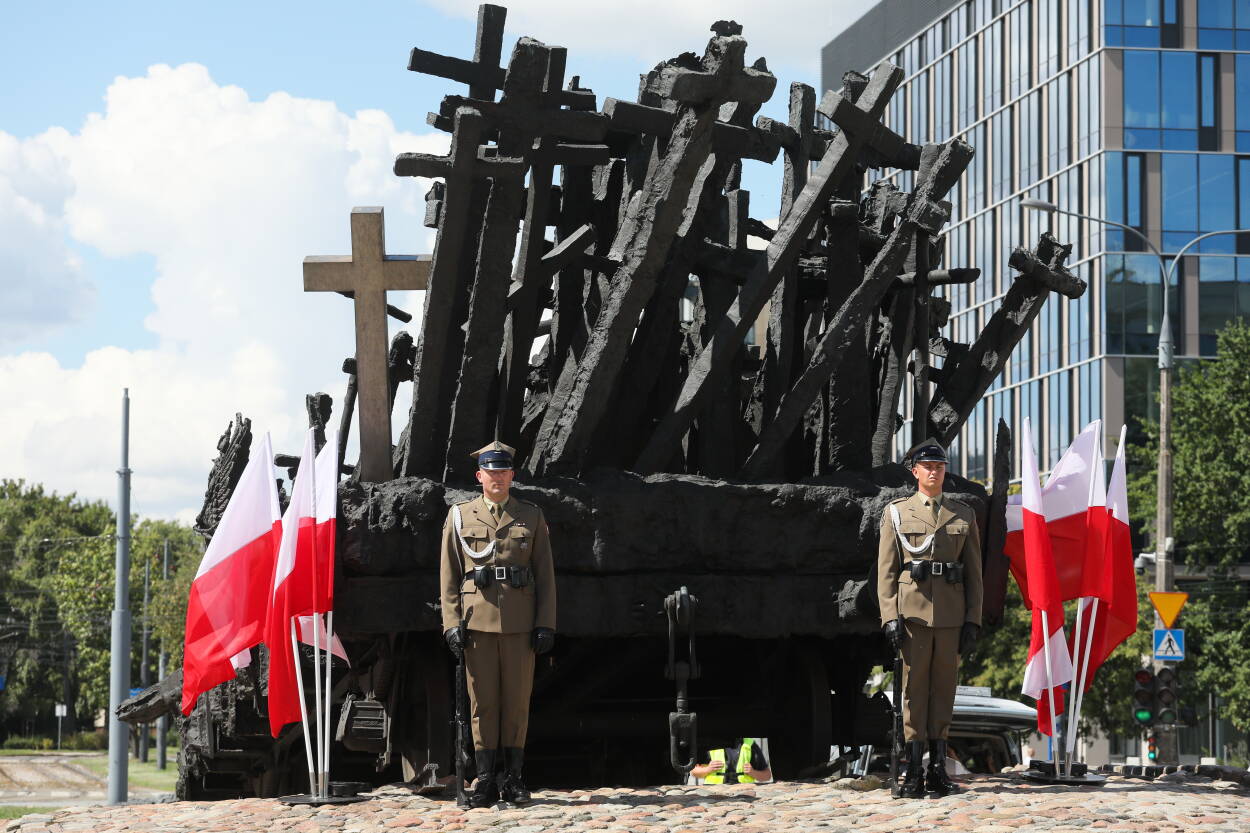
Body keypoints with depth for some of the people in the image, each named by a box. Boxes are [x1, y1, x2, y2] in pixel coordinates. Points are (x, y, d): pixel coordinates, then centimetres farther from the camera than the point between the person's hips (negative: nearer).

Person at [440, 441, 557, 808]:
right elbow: (449, 575, 7)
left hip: (520, 622, 0)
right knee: (483, 701, 0)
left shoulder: (532, 517, 9)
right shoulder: (460, 516, 9)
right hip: (477, 621, 0)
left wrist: (546, 624, -1)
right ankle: (485, 780, 4)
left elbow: (545, 574, 7)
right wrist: (452, 623, -1)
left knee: (517, 700, 2)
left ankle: (513, 778, 9)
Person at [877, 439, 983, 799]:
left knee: (944, 687, 3)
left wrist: (973, 620, 2)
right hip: (913, 612, -1)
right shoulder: (896, 513, 8)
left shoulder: (964, 515, 12)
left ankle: (938, 769, 8)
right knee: (914, 687, -2)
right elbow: (886, 570, 4)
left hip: (952, 615, 1)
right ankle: (914, 773, -2)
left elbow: (974, 572, 10)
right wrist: (890, 616, -6)